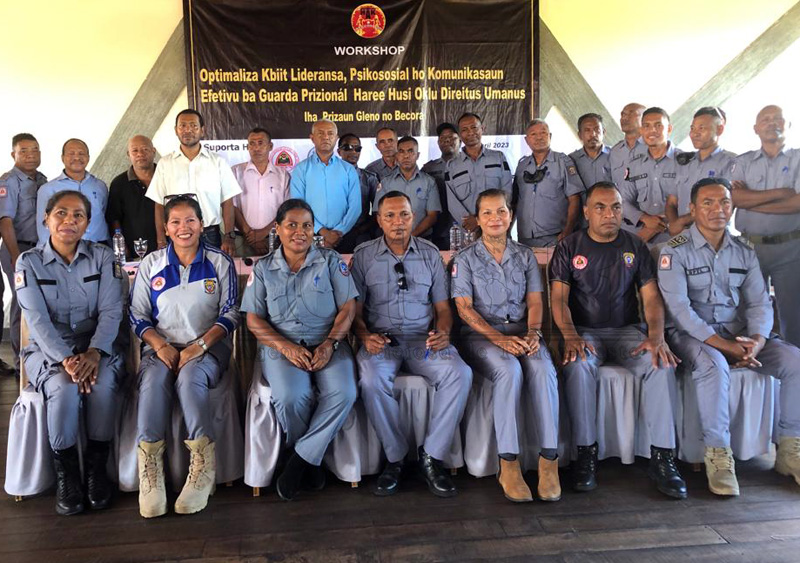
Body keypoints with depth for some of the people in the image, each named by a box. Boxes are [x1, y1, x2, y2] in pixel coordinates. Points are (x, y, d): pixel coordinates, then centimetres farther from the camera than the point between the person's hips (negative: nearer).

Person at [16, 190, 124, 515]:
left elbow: (111, 312, -5)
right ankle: (66, 475, -11)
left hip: (96, 347, 1)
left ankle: (96, 469, -11)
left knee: (102, 386, -31)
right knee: (64, 389, -32)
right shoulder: (29, 262, 1)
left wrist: (93, 353, -22)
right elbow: (37, 320, -9)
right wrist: (66, 359, -24)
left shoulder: (102, 257, 4)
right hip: (48, 351, 0)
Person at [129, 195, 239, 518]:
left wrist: (199, 345, -13)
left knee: (189, 378, -35)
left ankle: (203, 467, -30)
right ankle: (150, 468, -31)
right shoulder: (151, 264, 13)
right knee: (153, 380, -32)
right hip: (162, 346, 2)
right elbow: (137, 316, 9)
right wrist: (160, 346, -11)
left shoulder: (220, 262, 7)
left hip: (208, 346, -2)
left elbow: (230, 314, 2)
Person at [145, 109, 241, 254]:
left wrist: (229, 237, -6)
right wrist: (161, 242, -1)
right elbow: (159, 205, 6)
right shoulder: (165, 163, 6)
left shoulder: (218, 162, 4)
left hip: (210, 236, 0)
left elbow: (227, 202, 2)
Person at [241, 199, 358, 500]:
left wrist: (329, 344, -14)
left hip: (328, 343, 1)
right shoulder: (263, 268, 11)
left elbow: (347, 308, 3)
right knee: (292, 397, -31)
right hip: (281, 345, 0)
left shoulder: (331, 260, 9)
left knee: (344, 393, -30)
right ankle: (311, 459, -1)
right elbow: (254, 319, 4)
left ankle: (300, 459, -11)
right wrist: (286, 347, -12)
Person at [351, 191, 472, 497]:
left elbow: (442, 306, 11)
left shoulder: (430, 253, 11)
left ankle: (431, 456, -13)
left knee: (460, 373, -27)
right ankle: (394, 457, -12)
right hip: (381, 339, -1)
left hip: (423, 339, 2)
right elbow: (356, 310, 6)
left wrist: (443, 332, -11)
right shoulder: (363, 256, 7)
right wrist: (365, 336, -16)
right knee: (372, 379, -34)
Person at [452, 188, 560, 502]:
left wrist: (533, 332, -12)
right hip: (481, 334, -3)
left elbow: (534, 301, 9)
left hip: (522, 331, 3)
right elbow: (464, 308, -3)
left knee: (543, 369, -30)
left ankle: (549, 459, -28)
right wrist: (498, 338, -17)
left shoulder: (525, 256, 17)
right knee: (510, 370, -34)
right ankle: (508, 465, -29)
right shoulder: (466, 259, 6)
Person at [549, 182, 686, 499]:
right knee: (578, 365, -35)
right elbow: (559, 297, -5)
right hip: (584, 331, -2)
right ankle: (586, 453, -22)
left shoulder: (635, 247, 10)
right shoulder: (569, 247, 4)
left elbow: (651, 296, 4)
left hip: (628, 329, 2)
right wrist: (571, 335, -23)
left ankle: (662, 457, -20)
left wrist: (656, 336, -16)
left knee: (661, 363, -28)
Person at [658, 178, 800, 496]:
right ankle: (718, 453, -23)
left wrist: (756, 341, -15)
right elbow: (679, 308, -15)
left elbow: (760, 303, 7)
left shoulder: (744, 251, 11)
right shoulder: (675, 251, -5)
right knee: (713, 366, -36)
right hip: (693, 335, -5)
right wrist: (725, 345, -22)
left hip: (739, 334, 5)